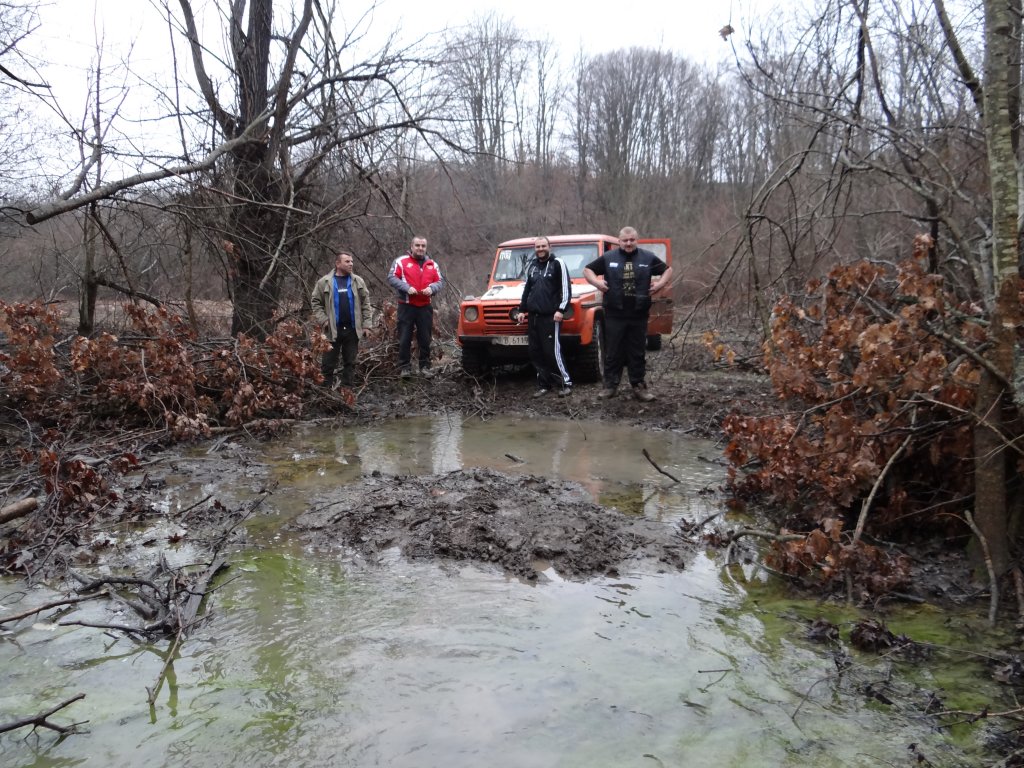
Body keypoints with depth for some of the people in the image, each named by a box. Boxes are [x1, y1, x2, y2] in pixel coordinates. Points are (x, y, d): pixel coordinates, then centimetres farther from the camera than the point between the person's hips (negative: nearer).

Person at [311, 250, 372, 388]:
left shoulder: (358, 281, 6)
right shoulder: (324, 282, -1)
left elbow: (365, 303, 8)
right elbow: (316, 302, 2)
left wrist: (366, 324, 2)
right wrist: (323, 320, -8)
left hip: (352, 329, 2)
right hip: (333, 330, -2)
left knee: (350, 361, 10)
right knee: (329, 362, 2)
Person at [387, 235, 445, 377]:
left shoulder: (432, 264, 11)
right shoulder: (401, 261, 0)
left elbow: (440, 281, 11)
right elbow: (391, 278, -6)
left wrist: (432, 288, -11)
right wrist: (407, 288, -19)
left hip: (425, 307, 3)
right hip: (406, 306, -3)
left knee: (425, 339, 7)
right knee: (404, 339, 0)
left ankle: (425, 366, 18)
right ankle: (404, 367, 7)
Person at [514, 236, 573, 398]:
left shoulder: (557, 264, -1)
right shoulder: (531, 266, 16)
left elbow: (566, 289, -6)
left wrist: (561, 309, -14)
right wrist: (522, 310, 17)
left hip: (550, 317, -6)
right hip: (533, 316, 6)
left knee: (552, 352, -10)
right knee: (535, 353, 6)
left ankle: (566, 383, 2)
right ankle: (544, 385, 14)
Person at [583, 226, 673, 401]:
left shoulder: (648, 258, 7)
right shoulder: (608, 258, 3)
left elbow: (668, 270, 16)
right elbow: (587, 270, 9)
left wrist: (660, 283, -1)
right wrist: (596, 282, -8)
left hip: (639, 315, 1)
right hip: (614, 315, -1)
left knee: (637, 353, 6)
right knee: (613, 353, 3)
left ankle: (639, 386, 12)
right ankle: (610, 385, 10)